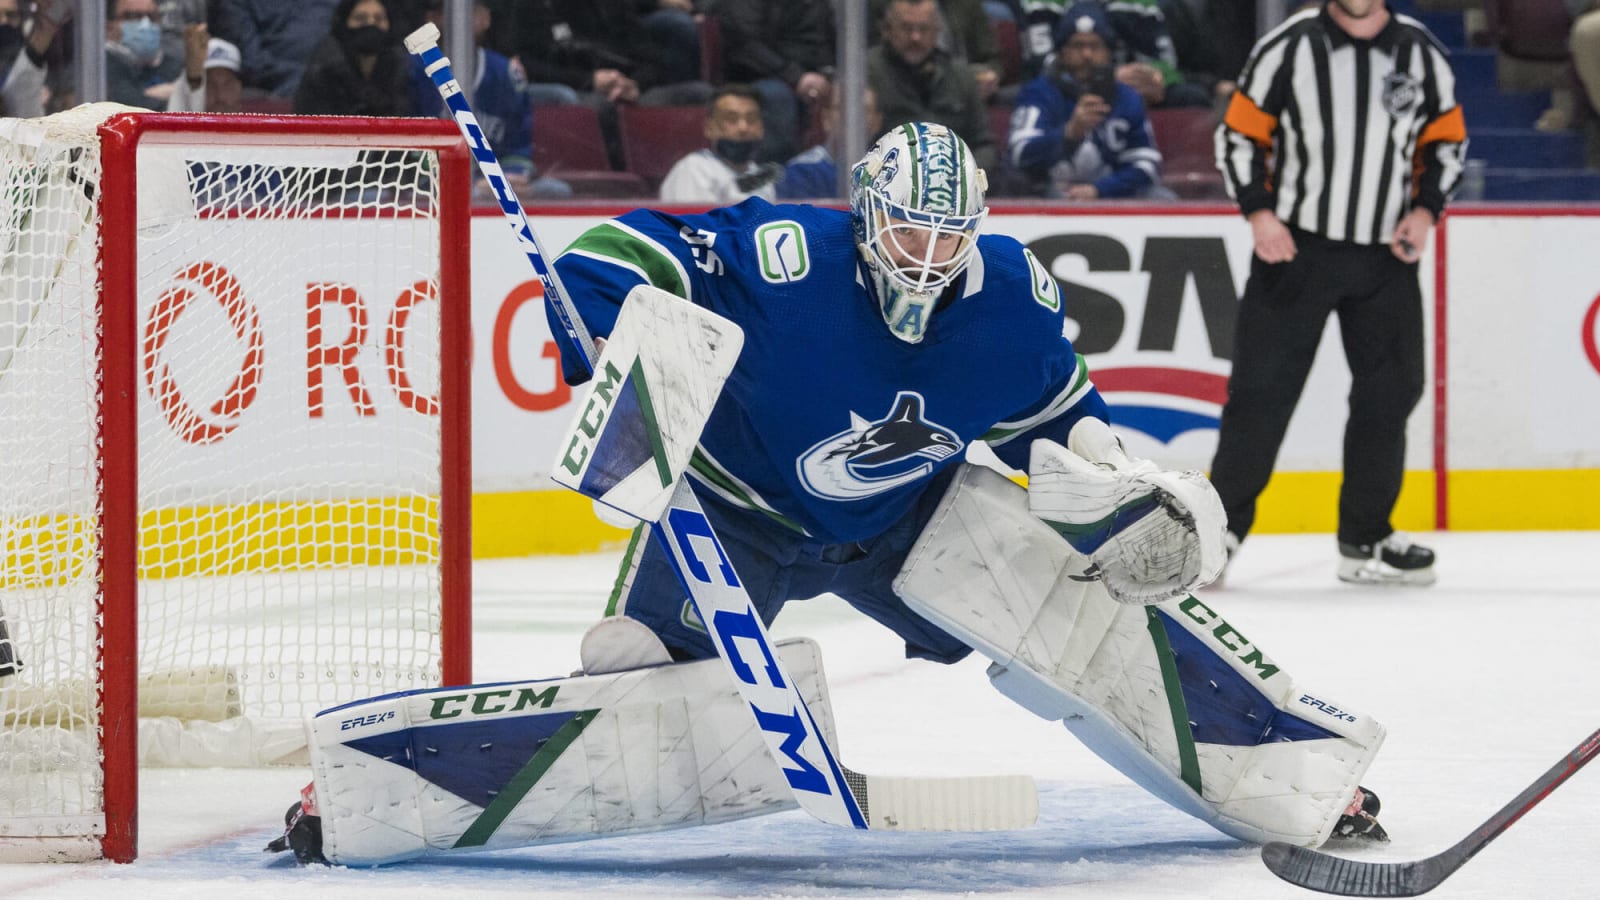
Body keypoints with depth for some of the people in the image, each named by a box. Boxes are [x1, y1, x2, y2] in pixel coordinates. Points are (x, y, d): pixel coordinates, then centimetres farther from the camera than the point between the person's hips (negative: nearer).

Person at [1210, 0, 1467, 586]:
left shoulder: (1422, 53, 2)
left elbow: (1447, 140, 12)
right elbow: (1239, 135, -1)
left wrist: (1424, 210, -3)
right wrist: (1259, 213, -12)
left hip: (1386, 255, 3)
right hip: (1295, 246, -3)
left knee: (1390, 392, 5)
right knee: (1263, 388, -5)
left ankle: (1365, 538, 16)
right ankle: (1221, 526, 4)